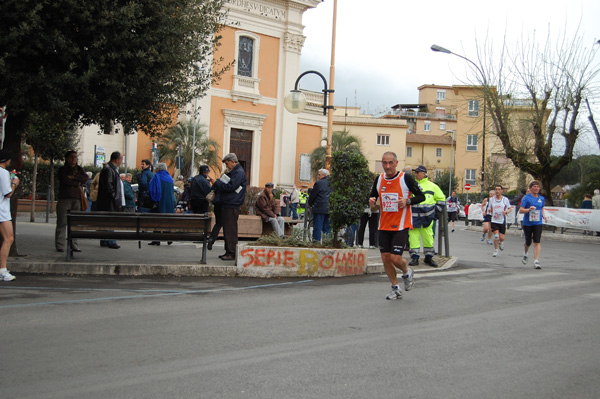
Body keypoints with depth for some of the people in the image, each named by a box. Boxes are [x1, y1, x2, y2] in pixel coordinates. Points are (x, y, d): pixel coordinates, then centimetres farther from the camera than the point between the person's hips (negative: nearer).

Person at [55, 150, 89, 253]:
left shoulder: (79, 169, 19)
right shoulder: (62, 169, 7)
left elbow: (85, 178, 1)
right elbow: (64, 180, -11)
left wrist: (73, 177, -9)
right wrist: (78, 184, -4)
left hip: (76, 199, 3)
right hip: (64, 198, -3)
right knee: (62, 222, -7)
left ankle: (74, 245, 3)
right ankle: (60, 245, -5)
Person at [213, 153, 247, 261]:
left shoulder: (239, 172, -12)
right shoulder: (232, 172, 21)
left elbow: (230, 187, -20)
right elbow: (225, 184, 25)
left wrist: (216, 183, -11)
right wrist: (218, 183, 7)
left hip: (232, 206, -10)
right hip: (226, 204, 10)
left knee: (230, 230, -9)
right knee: (227, 229, 12)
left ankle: (232, 253, -6)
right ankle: (228, 252, 18)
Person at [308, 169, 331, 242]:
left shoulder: (319, 183, -8)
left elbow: (312, 195, -4)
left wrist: (310, 204, 13)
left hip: (319, 209, -6)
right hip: (329, 209, 6)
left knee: (317, 228, -4)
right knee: (327, 228, 10)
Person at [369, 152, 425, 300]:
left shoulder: (405, 178, -9)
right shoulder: (379, 179, 5)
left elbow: (421, 196, -3)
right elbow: (373, 195, 18)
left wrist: (407, 201, -21)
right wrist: (371, 200, -6)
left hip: (401, 226, -5)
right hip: (384, 226, 5)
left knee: (395, 258, -12)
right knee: (385, 258, 4)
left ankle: (407, 273, 23)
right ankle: (395, 288, 22)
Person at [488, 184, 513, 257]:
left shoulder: (505, 199, -2)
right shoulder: (491, 199, 4)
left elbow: (510, 208, 5)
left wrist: (506, 212, -16)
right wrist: (489, 210, -11)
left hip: (502, 221, 0)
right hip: (494, 221, 0)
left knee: (501, 238, -1)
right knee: (496, 236, -12)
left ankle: (501, 242, 37)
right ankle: (495, 251, 6)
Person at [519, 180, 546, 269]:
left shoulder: (542, 198, 8)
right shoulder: (526, 198, -6)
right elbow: (520, 210, -12)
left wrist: (543, 215, 9)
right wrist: (529, 209, -29)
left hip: (538, 223, 2)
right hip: (527, 223, -2)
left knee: (537, 242, -10)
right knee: (528, 242, 9)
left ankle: (536, 261, -11)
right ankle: (525, 253, 43)